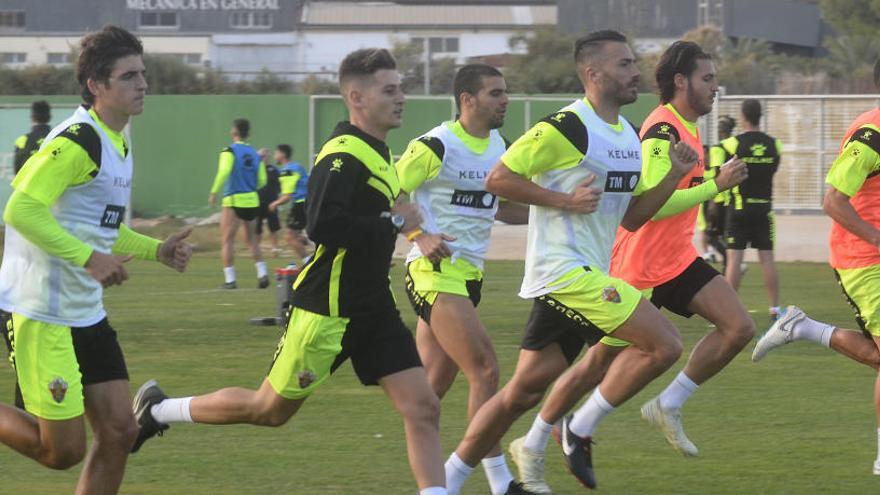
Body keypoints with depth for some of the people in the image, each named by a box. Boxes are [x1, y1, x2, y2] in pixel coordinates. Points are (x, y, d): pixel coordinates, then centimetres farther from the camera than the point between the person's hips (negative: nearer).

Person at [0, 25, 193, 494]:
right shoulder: (77, 140, -18)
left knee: (119, 433, 4)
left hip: (86, 315, 9)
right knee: (63, 451, -6)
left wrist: (157, 249, 15)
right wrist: (88, 257, -29)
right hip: (41, 313, -9)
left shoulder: (118, 143, 13)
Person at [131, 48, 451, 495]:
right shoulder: (343, 155, -19)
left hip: (372, 308, 8)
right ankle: (158, 411, 27)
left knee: (423, 408, -4)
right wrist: (393, 222, -24)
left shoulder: (376, 151, 11)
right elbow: (322, 226, -32)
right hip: (326, 310, -8)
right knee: (270, 409, 8)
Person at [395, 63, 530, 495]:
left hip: (470, 273, 8)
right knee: (485, 370, -15)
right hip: (435, 272, -8)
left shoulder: (497, 145, 12)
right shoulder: (436, 146, -12)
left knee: (435, 385, 9)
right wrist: (420, 237, -21)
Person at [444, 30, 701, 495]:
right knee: (665, 344, -15)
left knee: (523, 392, 9)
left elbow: (631, 216, 20)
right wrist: (566, 200, -18)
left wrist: (675, 174, 7)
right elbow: (498, 178, -12)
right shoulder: (568, 128, -13)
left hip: (587, 273, 9)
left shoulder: (628, 135, 16)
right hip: (565, 269, -9)